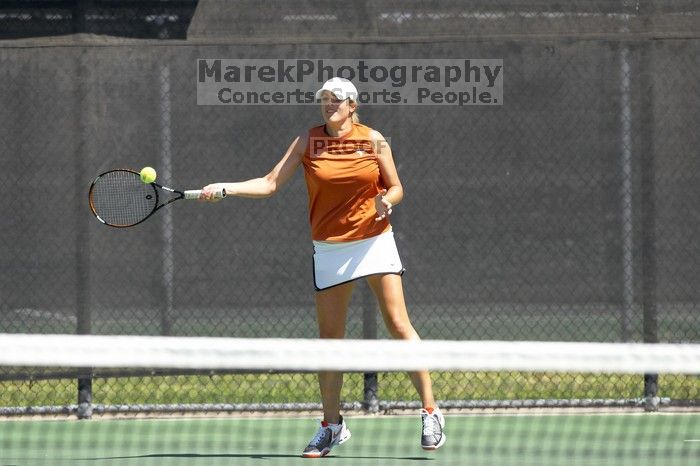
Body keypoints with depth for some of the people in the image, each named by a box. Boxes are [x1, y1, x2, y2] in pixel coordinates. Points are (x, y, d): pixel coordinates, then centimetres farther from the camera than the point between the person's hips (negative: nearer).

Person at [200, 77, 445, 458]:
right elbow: (270, 183, -1)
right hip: (330, 249, 2)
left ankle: (430, 413, -3)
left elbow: (395, 187, 5)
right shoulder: (308, 141, 0)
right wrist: (225, 189, -12)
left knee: (399, 325, -10)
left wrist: (386, 201, -17)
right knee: (329, 338, 3)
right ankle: (331, 426, 15)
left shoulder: (373, 140, -2)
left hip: (374, 241, -2)